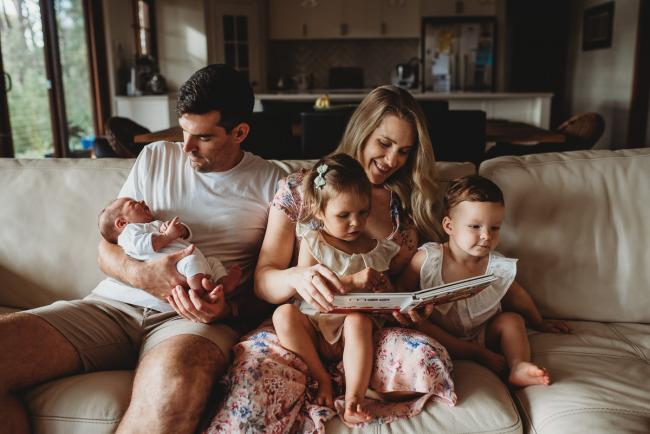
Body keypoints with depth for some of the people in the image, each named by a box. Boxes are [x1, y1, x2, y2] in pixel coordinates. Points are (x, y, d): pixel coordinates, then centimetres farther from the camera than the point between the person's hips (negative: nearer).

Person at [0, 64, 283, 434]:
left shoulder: (270, 182, 6)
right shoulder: (155, 158, 13)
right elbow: (107, 249, 11)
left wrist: (230, 306, -17)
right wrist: (140, 274, -13)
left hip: (195, 318, -3)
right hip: (114, 304, 4)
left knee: (175, 384, -40)